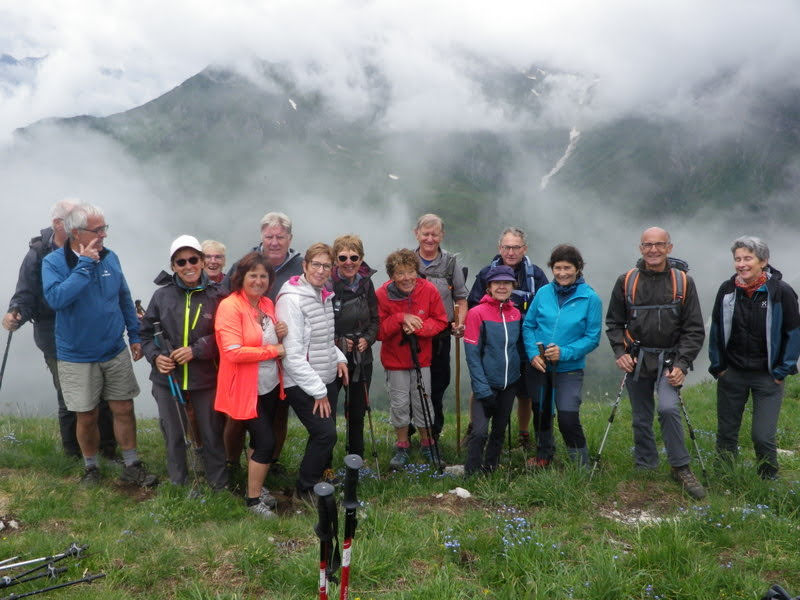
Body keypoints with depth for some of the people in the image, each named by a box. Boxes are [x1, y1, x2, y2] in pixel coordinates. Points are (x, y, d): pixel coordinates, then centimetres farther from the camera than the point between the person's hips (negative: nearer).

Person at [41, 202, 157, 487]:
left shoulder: (109, 257, -1)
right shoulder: (54, 262, -12)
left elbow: (124, 299, 10)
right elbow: (56, 298, -31)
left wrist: (135, 335, 10)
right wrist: (84, 265, -28)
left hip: (115, 352, 3)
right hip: (76, 358, -3)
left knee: (124, 410, 9)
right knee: (87, 417, 9)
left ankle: (132, 466, 24)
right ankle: (91, 468, 31)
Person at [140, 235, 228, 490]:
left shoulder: (217, 296, -7)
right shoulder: (162, 295, -3)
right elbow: (146, 332, 7)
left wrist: (196, 350, -17)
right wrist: (155, 356, -10)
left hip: (206, 379, -1)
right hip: (168, 379, 2)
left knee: (212, 435, 10)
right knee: (174, 436, 16)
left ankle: (220, 487, 29)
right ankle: (177, 485, 37)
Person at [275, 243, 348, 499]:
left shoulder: (324, 296, 9)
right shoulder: (291, 299, -18)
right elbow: (293, 353, -20)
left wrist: (339, 358, 4)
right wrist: (317, 390, -17)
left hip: (327, 378, 8)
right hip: (301, 383, -8)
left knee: (325, 433, 13)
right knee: (326, 433, -10)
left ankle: (320, 477, 33)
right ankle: (305, 488, 9)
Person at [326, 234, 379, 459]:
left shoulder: (366, 283, 2)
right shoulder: (326, 284, -14)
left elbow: (375, 319, 12)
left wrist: (368, 339, -4)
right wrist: (336, 341, -16)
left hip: (361, 358, 5)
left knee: (357, 411, 15)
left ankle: (356, 457, 31)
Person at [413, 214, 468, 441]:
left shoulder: (452, 262, 4)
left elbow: (461, 298, 6)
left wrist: (460, 323, -10)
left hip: (440, 335, 1)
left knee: (438, 383, 9)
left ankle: (433, 433, 24)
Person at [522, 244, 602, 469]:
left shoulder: (590, 298, -9)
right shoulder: (543, 293, -3)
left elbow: (592, 338, -8)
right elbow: (528, 325, 4)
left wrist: (565, 352, -20)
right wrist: (533, 353, -11)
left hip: (569, 368, -3)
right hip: (539, 366, 3)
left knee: (568, 418, -14)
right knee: (540, 413, 18)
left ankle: (581, 465, 7)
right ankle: (543, 454, 42)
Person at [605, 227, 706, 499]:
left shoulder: (683, 282, -2)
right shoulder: (626, 281, 1)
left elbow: (694, 329, -1)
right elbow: (614, 322, 10)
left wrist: (682, 364, -11)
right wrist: (620, 352, -5)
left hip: (670, 359, -2)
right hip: (636, 360, 2)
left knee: (668, 408, -22)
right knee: (641, 420, 10)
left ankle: (681, 468, -5)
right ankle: (645, 469, 27)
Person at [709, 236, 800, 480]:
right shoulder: (727, 289, -2)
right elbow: (716, 330, 8)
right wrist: (717, 366, 5)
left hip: (767, 376, -3)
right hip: (731, 374, 3)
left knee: (763, 436, -5)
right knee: (726, 432, 10)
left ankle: (769, 482, 20)